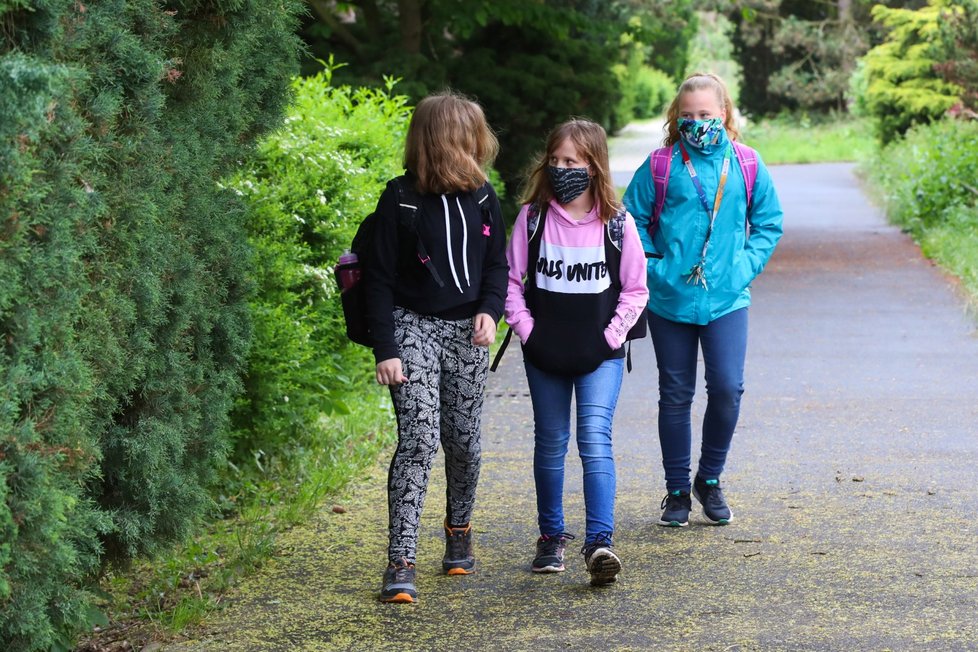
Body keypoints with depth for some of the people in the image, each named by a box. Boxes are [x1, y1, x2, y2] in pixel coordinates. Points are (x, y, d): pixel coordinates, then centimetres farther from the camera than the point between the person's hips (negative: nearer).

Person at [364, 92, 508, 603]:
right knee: (418, 440, -14)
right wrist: (384, 350, -12)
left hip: (467, 332, 4)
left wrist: (490, 310, -8)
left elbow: (497, 264, 12)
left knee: (463, 442, 10)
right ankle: (401, 563, -13)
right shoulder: (400, 197, -9)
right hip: (413, 327, -4)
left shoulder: (481, 196, 5)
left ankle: (459, 532, 35)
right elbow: (380, 278, -7)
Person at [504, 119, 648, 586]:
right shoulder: (532, 217, -1)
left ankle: (599, 542, -19)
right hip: (545, 354, 2)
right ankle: (551, 536, 24)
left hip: (600, 355, -2)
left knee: (595, 438, -15)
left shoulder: (616, 223, -4)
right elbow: (511, 279, 4)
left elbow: (635, 288, 3)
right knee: (550, 443, 11)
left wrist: (612, 334, -6)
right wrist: (526, 329, -5)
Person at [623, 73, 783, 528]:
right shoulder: (659, 166, 0)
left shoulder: (746, 165, 3)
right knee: (675, 396, 7)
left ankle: (710, 480, 13)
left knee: (727, 388, -9)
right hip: (670, 299, 0)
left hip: (726, 298, 0)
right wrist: (653, 266, -4)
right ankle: (677, 491, 20)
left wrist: (747, 264, -1)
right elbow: (631, 221, 6)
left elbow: (768, 223, 12)